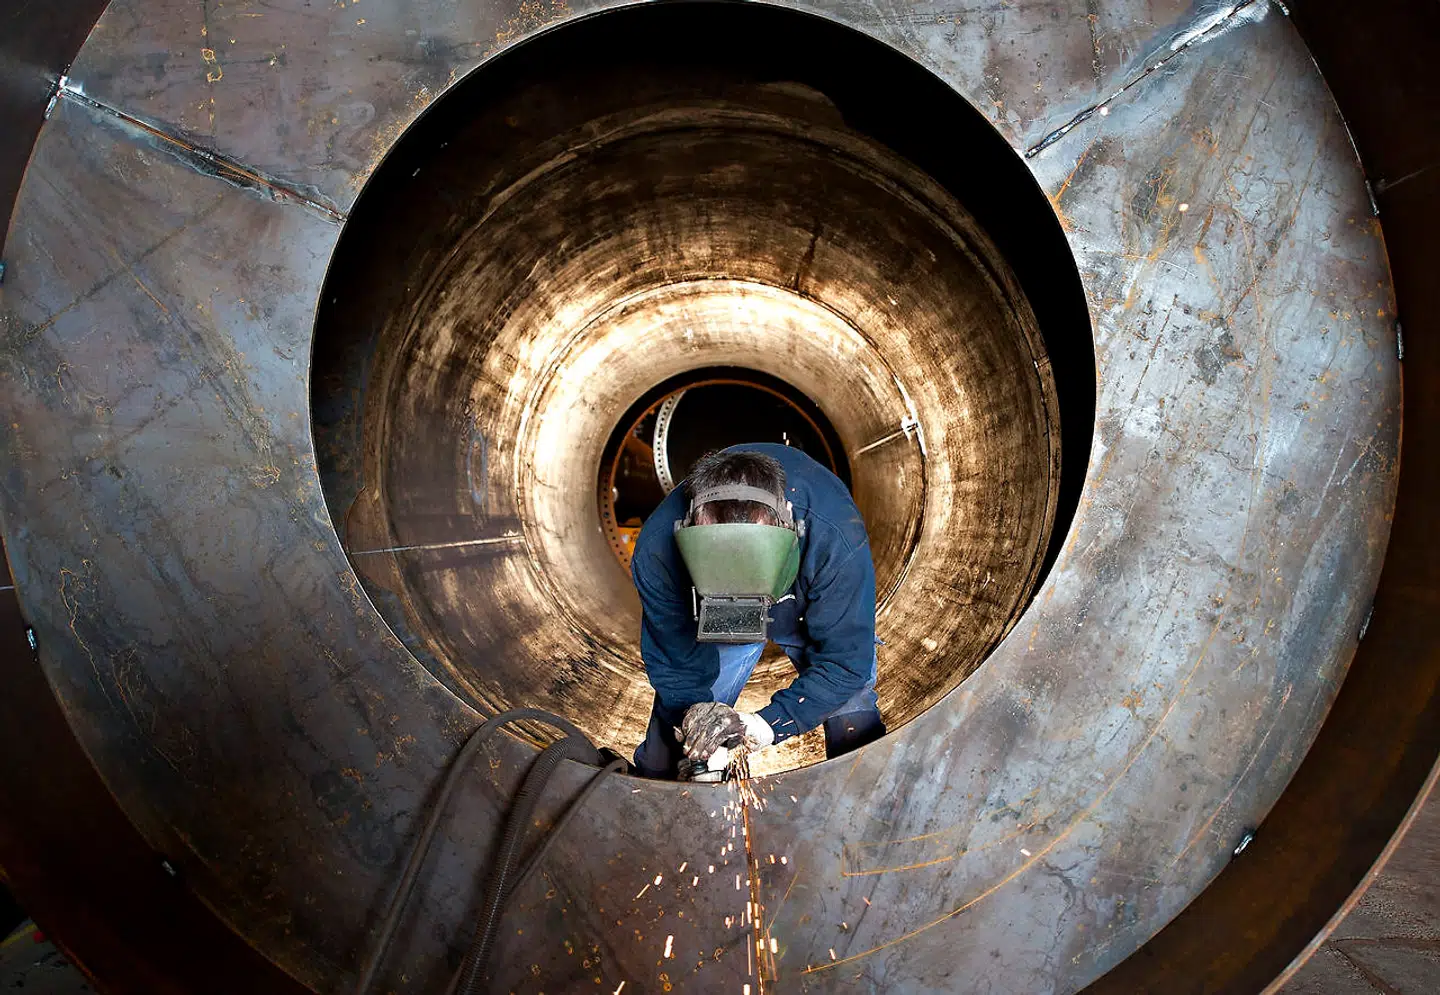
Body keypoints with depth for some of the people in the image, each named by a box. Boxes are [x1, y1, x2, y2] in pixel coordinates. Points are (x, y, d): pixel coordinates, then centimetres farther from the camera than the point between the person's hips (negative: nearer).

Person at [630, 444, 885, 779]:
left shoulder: (838, 539, -42)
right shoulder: (657, 550, -36)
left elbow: (844, 663, -32)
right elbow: (675, 665, -21)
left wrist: (763, 726, -43)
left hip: (815, 615, 0)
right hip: (708, 618, 1)